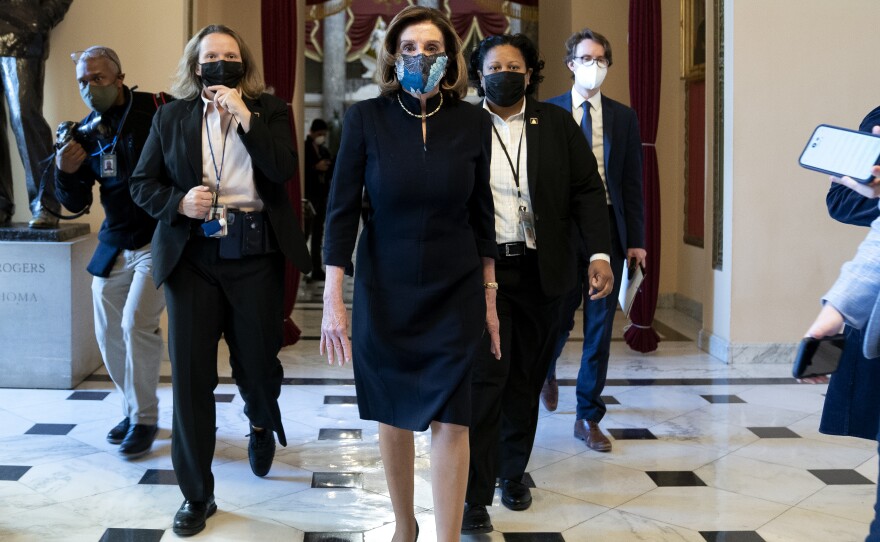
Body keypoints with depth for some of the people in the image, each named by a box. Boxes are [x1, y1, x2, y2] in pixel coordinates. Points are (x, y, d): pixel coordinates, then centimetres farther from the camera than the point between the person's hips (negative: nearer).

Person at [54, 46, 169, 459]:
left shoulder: (157, 109, -10)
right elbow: (76, 204, 6)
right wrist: (65, 172, -14)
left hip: (159, 239, -6)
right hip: (114, 245, 6)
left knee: (137, 323, -15)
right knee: (109, 332, 9)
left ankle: (144, 418, 0)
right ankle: (133, 408, 28)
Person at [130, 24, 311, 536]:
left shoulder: (270, 110, 4)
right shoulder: (171, 116, 8)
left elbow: (284, 169, -11)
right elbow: (143, 183, 9)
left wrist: (244, 115, -15)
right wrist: (178, 202, -10)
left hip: (255, 252, -1)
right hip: (191, 254, 1)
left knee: (258, 359, 10)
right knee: (191, 372, 0)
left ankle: (262, 424, 47)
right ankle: (197, 494, 11)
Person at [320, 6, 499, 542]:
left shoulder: (473, 122, -3)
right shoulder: (366, 119, -7)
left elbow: (481, 213, 4)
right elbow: (342, 209, -6)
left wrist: (489, 296, 6)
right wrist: (333, 300, -10)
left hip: (455, 294, 0)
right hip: (384, 291, 0)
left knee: (450, 419, -3)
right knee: (393, 417, 11)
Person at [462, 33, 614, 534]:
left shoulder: (558, 125, 5)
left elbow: (587, 190, 3)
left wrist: (600, 253, -8)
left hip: (540, 271, 2)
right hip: (482, 268, -2)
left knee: (526, 380, 11)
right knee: (486, 378, -7)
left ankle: (513, 472, 30)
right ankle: (476, 499, -1)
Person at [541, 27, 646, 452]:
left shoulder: (623, 118, 8)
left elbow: (632, 182, 7)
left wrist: (636, 239, 1)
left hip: (608, 228, 2)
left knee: (600, 326, 3)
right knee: (558, 317, 7)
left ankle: (588, 418, 13)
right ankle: (547, 369, 42)